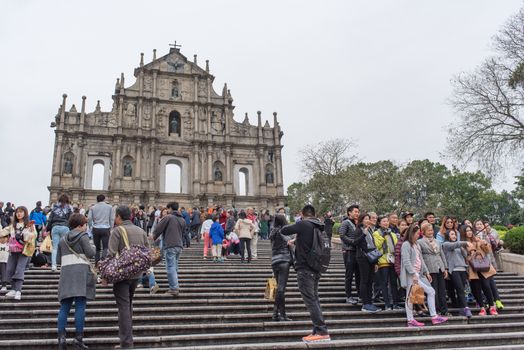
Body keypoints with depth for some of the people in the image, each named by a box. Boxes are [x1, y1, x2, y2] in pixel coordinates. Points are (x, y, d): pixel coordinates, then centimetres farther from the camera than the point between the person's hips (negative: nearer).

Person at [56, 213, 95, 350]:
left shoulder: (63, 239, 18)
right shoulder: (83, 236, 1)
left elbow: (58, 259, 17)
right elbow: (91, 253, -6)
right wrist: (92, 248, 15)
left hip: (66, 273, 5)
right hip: (81, 272, -5)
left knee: (64, 307, 7)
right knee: (80, 306, -5)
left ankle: (61, 337, -2)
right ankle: (78, 339, -6)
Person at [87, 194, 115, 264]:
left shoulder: (93, 208, 6)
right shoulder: (109, 207, 3)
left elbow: (89, 218, 0)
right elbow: (112, 219, 0)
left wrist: (91, 227, 13)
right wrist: (111, 228, 7)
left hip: (96, 229, 2)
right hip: (105, 229, -2)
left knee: (97, 247, 13)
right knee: (105, 247, -3)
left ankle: (97, 262, 16)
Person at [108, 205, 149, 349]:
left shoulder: (117, 231, -10)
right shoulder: (141, 231, 8)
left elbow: (111, 254, -17)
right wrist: (143, 268, 21)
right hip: (136, 274, 6)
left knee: (123, 307, -3)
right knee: (129, 304, 21)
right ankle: (128, 335, 31)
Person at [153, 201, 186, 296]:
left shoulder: (168, 217, -6)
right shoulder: (182, 220, 15)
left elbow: (157, 230, -3)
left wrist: (153, 237, 15)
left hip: (170, 246, -7)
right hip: (179, 246, 7)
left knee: (171, 267, -5)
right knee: (175, 267, 15)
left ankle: (174, 288, -8)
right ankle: (175, 287, 17)